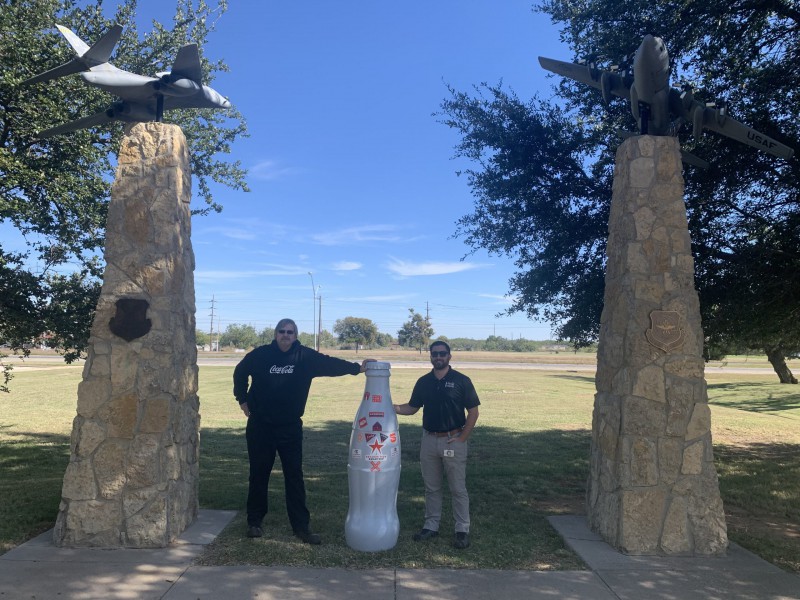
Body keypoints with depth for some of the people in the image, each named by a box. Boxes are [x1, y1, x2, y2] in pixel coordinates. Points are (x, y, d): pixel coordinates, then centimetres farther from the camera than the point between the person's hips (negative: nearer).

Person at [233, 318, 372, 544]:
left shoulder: (305, 357, -6)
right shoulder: (260, 354, -4)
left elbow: (330, 363, -16)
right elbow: (240, 372, 12)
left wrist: (357, 368, -27)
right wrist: (242, 399, 8)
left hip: (291, 426, 0)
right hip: (260, 426, 0)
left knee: (295, 476, 4)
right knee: (259, 474, 11)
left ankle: (301, 526, 11)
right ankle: (254, 521, 27)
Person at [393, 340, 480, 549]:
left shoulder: (461, 381, -7)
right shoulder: (423, 382, 6)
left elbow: (473, 412, -5)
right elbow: (412, 407, 9)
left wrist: (462, 438, -11)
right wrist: (393, 408, -10)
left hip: (453, 440, -4)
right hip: (429, 440, 4)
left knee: (458, 488, 4)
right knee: (431, 487, 14)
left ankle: (462, 530, 15)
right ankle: (431, 526, 26)